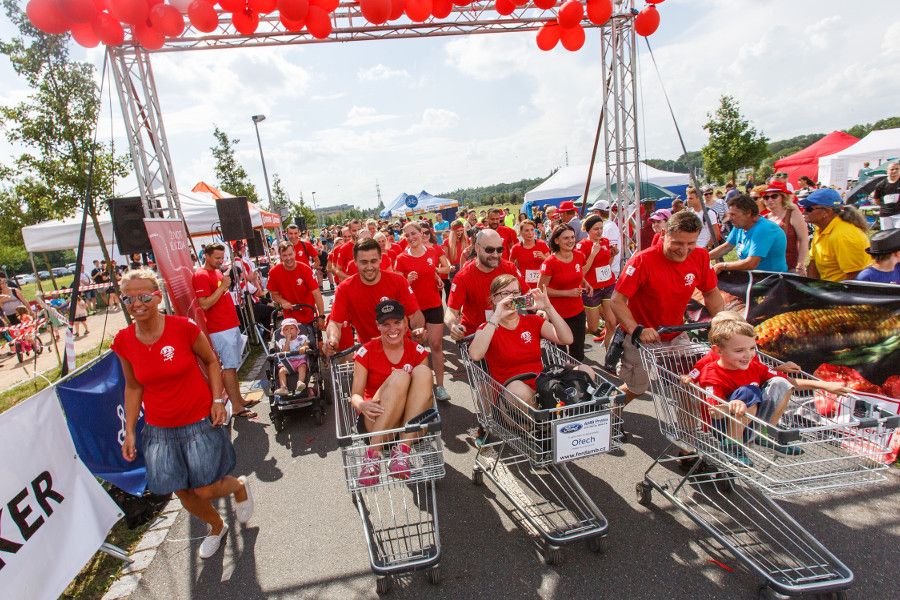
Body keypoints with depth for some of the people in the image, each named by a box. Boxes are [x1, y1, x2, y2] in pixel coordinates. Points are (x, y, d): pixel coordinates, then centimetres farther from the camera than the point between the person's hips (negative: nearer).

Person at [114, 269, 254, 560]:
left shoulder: (184, 327, -16)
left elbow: (211, 362, -2)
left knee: (205, 490, 0)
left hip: (200, 422, -4)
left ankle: (240, 486, 36)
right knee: (182, 492, 12)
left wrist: (218, 400, -11)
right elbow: (133, 387, 7)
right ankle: (216, 527, 43)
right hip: (159, 429, 4)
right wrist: (130, 431, 7)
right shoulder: (123, 342, -5)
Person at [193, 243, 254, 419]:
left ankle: (239, 398, 25)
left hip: (232, 325, 9)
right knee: (229, 366, -5)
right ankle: (237, 407, 0)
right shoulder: (201, 275, -13)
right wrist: (222, 287, -20)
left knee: (233, 365, 15)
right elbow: (204, 304, -21)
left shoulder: (218, 272, 16)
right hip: (220, 330, -9)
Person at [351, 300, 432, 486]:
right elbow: (355, 395, -6)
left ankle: (403, 450, -30)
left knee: (423, 371, -25)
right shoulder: (366, 352, -1)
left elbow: (425, 385, 2)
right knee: (399, 376, -30)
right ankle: (373, 453, -32)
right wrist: (362, 405, -29)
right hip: (376, 422, -2)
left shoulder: (417, 351, 5)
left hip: (411, 421, 2)